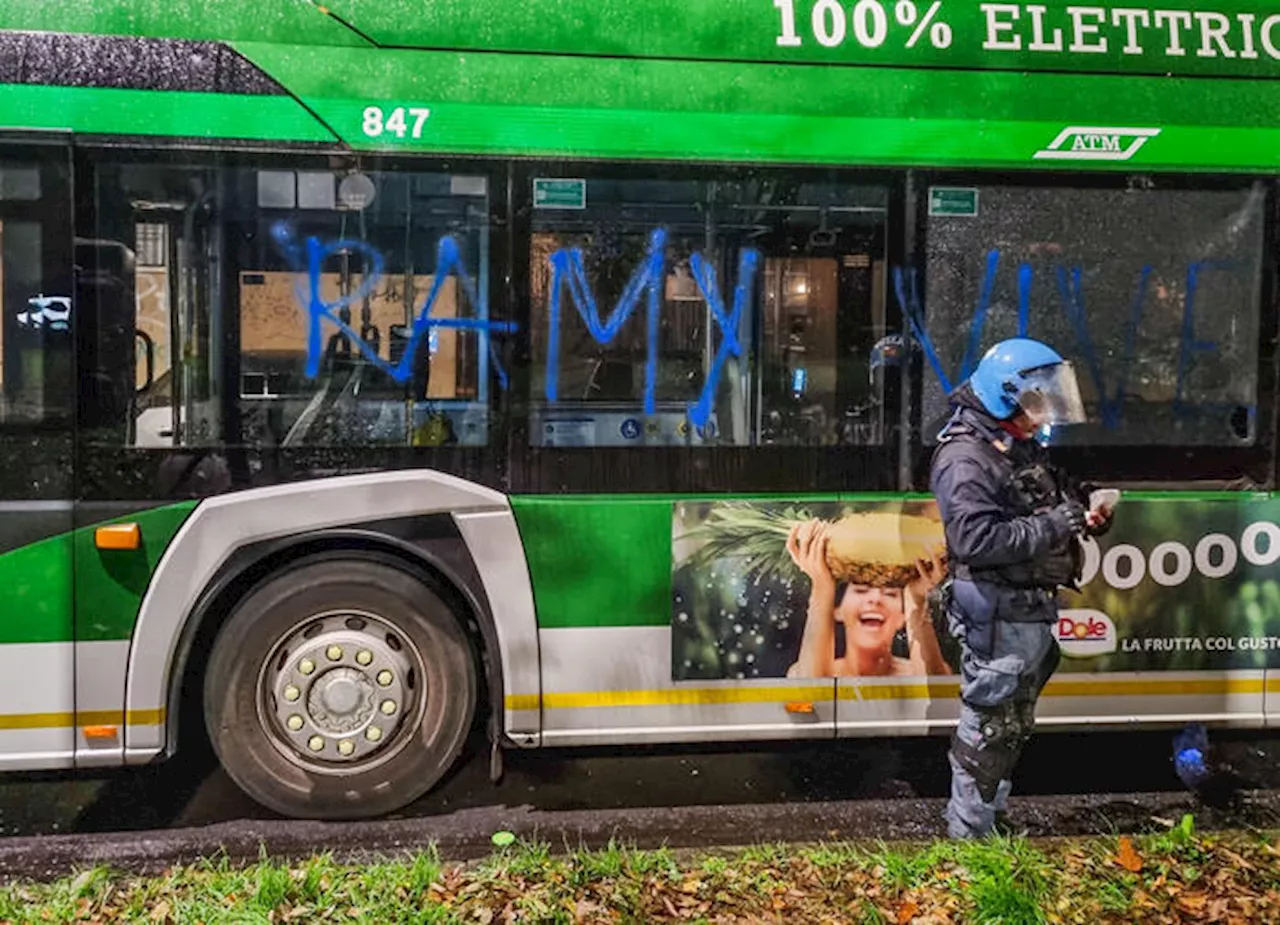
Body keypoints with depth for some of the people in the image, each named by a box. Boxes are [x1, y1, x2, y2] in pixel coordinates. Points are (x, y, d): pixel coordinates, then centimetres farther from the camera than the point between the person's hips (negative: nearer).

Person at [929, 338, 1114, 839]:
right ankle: (969, 834, 13)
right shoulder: (965, 458, -17)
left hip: (1034, 613, 10)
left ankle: (993, 814, 35)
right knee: (988, 730, 0)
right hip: (996, 617, -10)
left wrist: (1085, 514, 4)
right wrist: (1052, 526, -25)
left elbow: (1044, 512, 25)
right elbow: (976, 538, -28)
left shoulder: (1027, 448, 14)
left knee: (1015, 727, 20)